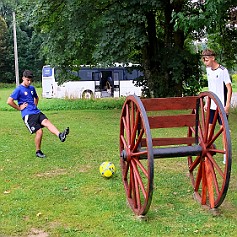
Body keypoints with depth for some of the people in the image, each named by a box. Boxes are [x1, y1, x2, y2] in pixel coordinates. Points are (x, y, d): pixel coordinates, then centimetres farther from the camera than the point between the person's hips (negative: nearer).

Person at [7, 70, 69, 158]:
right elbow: (9, 101, -12)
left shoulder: (32, 88, 17)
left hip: (37, 112, 6)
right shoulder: (19, 89, -4)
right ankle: (38, 152, 4)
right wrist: (19, 108, -6)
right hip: (28, 115, -6)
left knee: (46, 122, -22)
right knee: (39, 131, -13)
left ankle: (60, 135, -44)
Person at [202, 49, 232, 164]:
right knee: (209, 127, 8)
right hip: (212, 105, 7)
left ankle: (226, 153, 6)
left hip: (222, 106, -6)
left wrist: (227, 105, -18)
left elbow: (229, 88, -12)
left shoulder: (223, 71, -12)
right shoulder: (208, 70, 9)